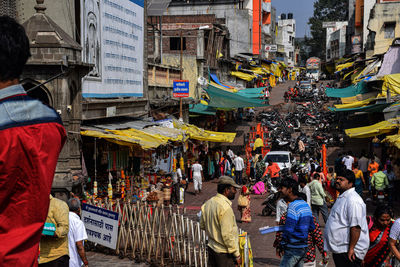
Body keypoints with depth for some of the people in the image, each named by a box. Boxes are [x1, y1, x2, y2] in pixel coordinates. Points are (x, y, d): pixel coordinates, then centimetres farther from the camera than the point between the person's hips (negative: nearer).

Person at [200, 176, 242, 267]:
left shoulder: (208, 203, 5)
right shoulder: (225, 207, -21)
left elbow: (202, 225, 15)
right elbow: (227, 234, -23)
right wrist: (236, 255, -16)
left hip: (211, 248, 9)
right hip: (224, 252, -9)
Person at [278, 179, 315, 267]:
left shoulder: (293, 207, -18)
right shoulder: (305, 205, 11)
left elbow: (288, 230, -20)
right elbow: (312, 227, 16)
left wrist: (283, 244, -6)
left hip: (293, 249, -9)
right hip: (303, 247, 9)